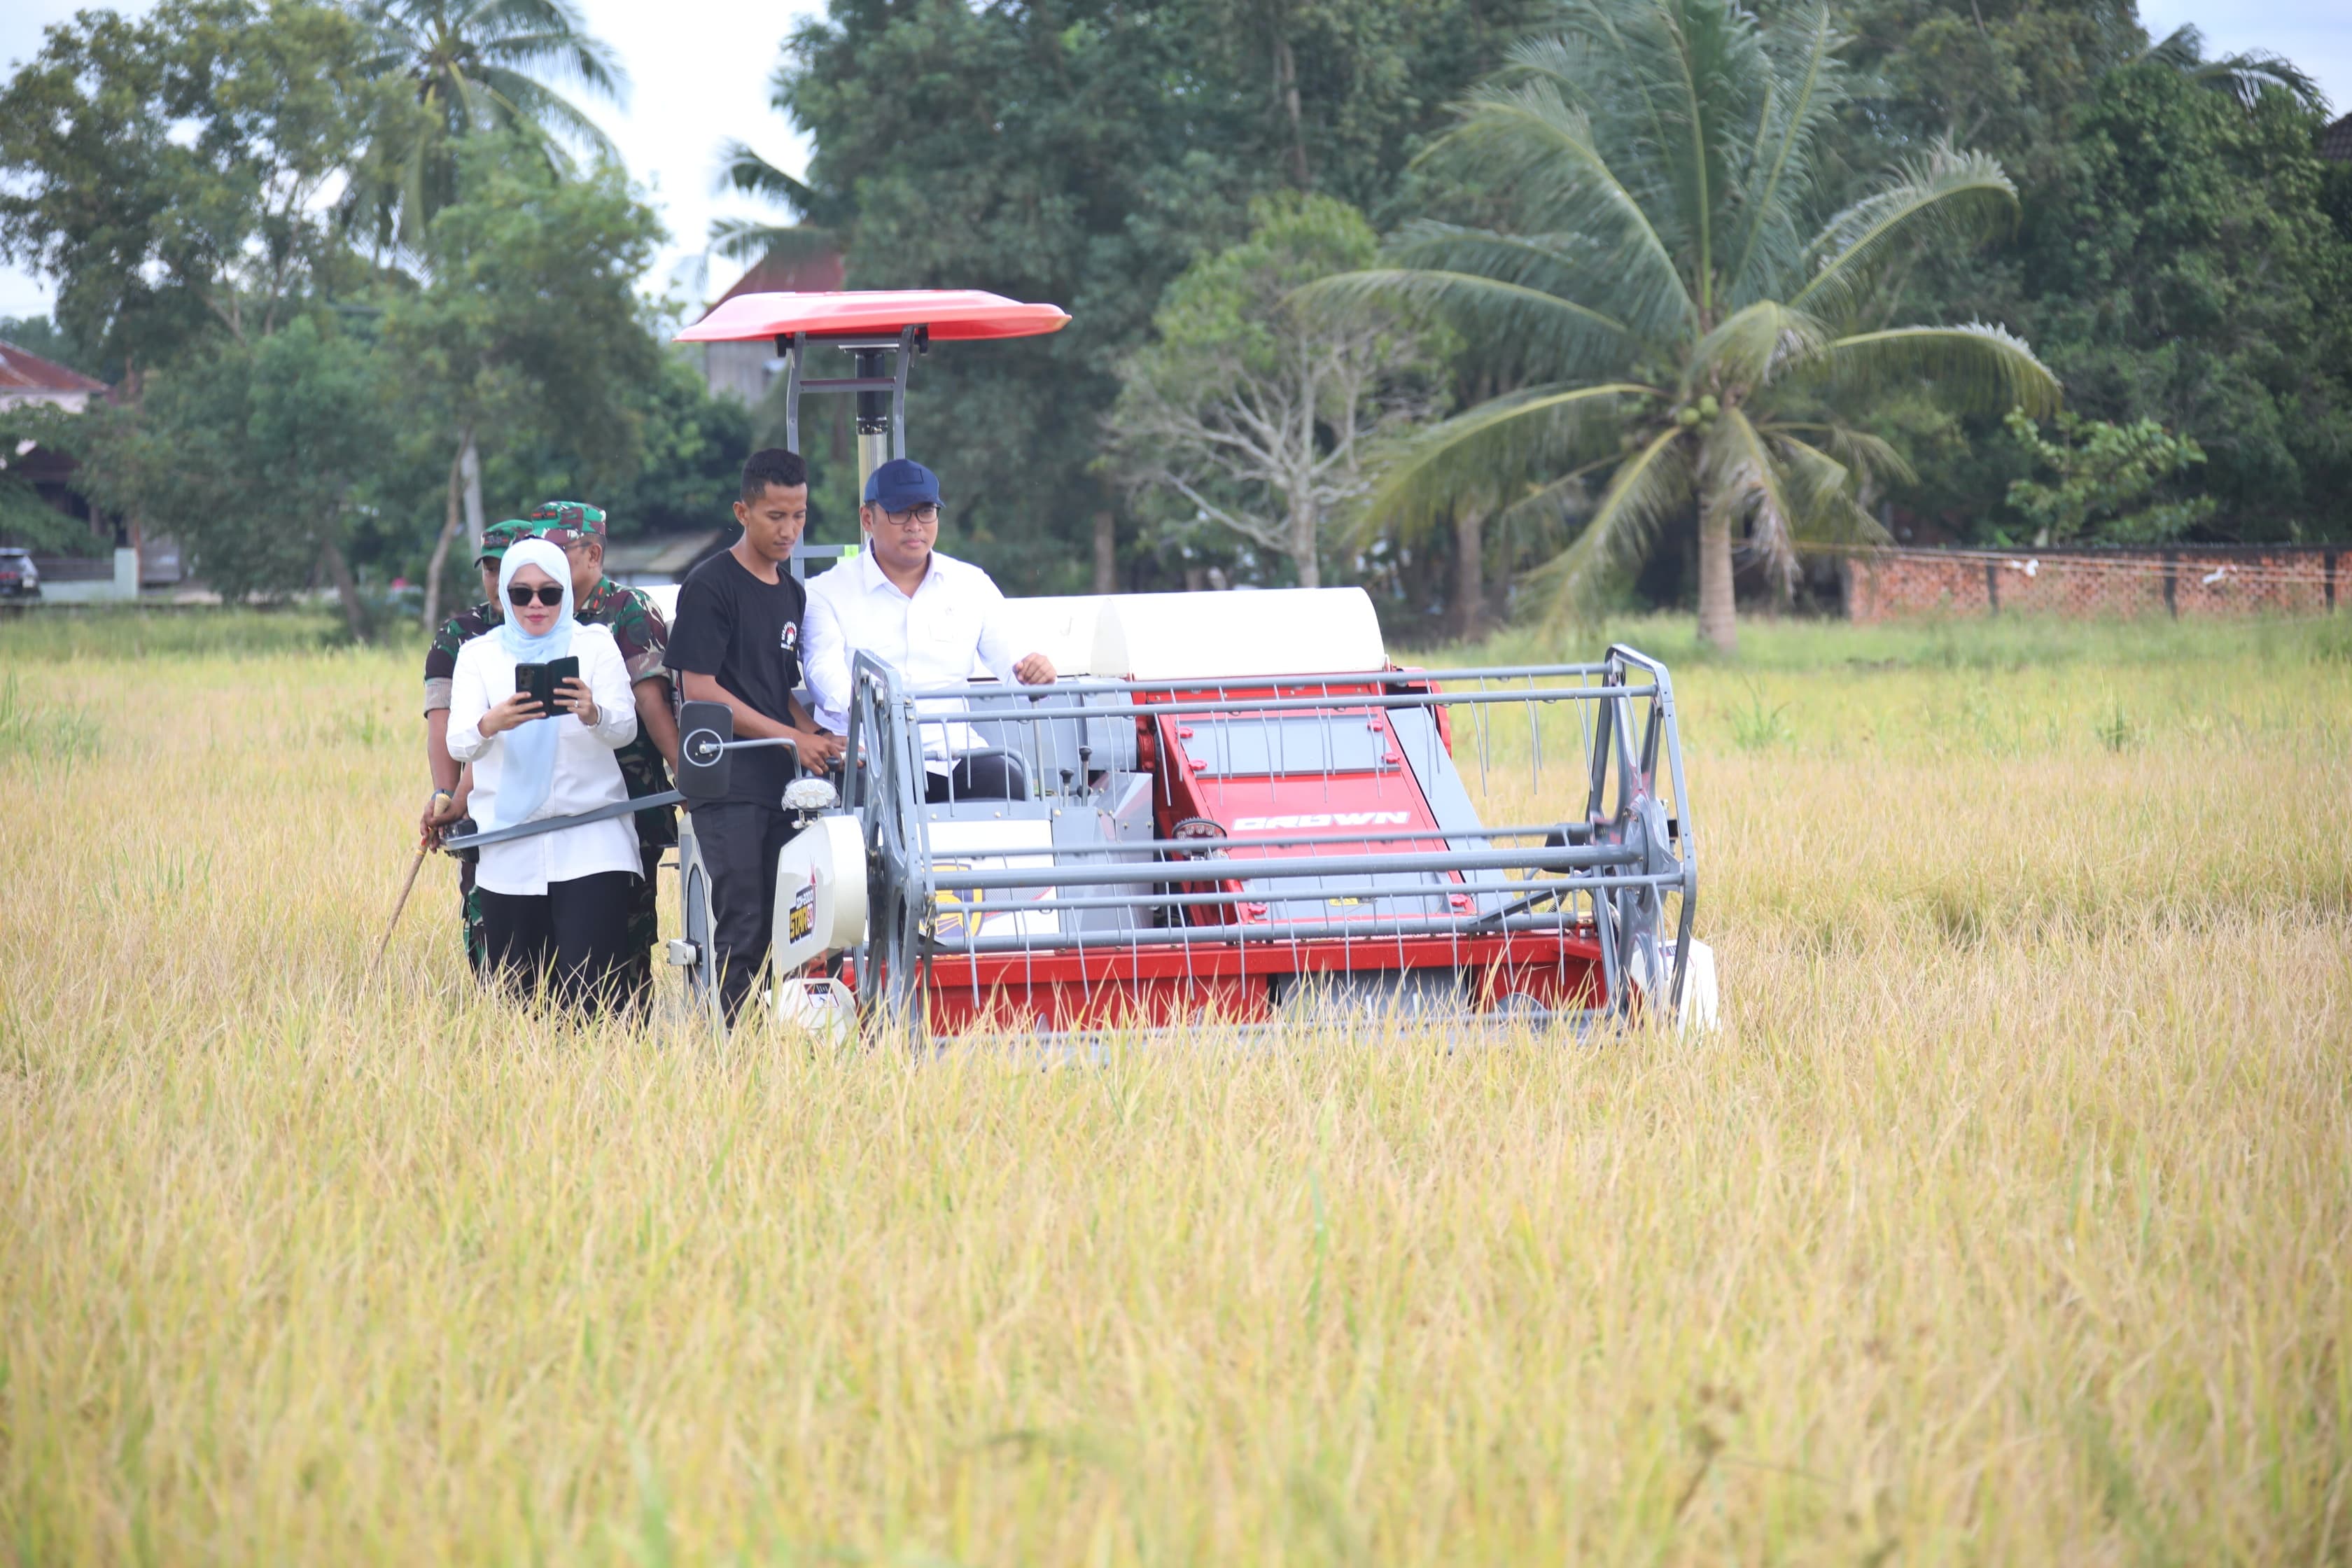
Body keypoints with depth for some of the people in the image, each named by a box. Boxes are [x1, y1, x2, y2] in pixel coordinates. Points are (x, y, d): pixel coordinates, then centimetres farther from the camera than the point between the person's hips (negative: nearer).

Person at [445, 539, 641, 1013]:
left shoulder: (595, 645, 7)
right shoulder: (479, 655, 10)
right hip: (510, 846, 2)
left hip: (590, 842, -2)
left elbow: (625, 728, -6)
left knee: (590, 994, -13)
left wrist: (593, 714, -30)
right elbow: (458, 742, -4)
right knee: (515, 994, 0)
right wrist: (492, 723, -28)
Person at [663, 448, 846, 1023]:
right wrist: (793, 737, -12)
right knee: (742, 927, -9)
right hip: (727, 785, -7)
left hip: (780, 781, 7)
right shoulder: (711, 586, -6)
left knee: (780, 927, 4)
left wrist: (820, 740, 3)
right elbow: (699, 688, -11)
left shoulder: (792, 592, 17)